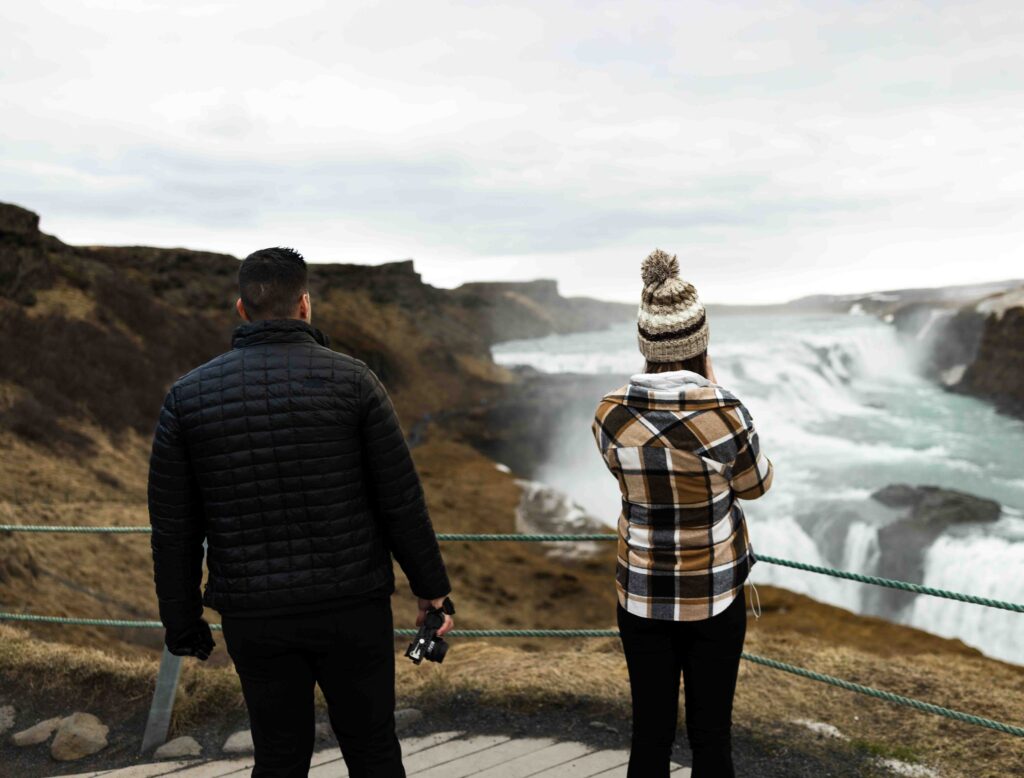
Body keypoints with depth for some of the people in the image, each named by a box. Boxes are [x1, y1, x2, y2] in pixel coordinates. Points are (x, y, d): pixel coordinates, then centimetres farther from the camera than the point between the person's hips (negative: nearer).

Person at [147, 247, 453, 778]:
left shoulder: (187, 395, -2)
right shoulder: (351, 380, -8)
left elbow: (173, 529, 0)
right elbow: (401, 500, -7)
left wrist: (182, 624, 10)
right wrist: (432, 589, 4)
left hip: (254, 618, 2)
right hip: (353, 608, -1)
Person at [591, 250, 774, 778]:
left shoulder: (611, 414, -11)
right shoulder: (725, 412, -20)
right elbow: (755, 485, -1)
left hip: (640, 593, 2)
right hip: (713, 595, -2)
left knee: (650, 734, 14)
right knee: (710, 734, 13)